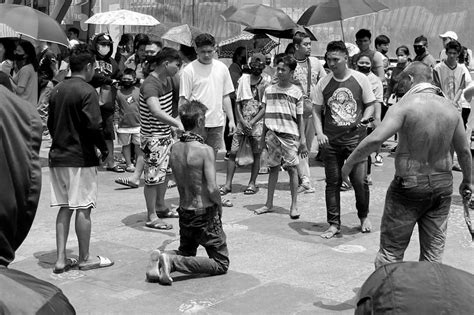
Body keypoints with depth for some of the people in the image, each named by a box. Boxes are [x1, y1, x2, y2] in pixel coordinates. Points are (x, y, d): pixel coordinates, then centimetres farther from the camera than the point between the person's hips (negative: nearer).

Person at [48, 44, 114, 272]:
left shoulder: (57, 90, 9)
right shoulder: (87, 91, -13)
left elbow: (50, 123, 13)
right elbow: (93, 126, -18)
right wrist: (104, 149, -5)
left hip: (58, 156, 7)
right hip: (81, 159, -7)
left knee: (64, 208, 12)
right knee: (83, 209, 3)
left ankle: (61, 259, 11)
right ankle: (85, 259, 12)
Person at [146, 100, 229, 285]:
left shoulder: (174, 148, 0)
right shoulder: (205, 150, -20)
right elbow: (212, 189, -22)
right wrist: (219, 205, -6)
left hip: (184, 212, 7)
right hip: (205, 213, -7)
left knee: (186, 252, 29)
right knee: (221, 264, 6)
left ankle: (160, 259, -2)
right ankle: (173, 262, -12)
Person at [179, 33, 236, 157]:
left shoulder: (222, 68, 9)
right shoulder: (189, 70, -6)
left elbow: (226, 96, 15)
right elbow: (183, 100, -6)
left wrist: (231, 119, 11)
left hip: (217, 124, 4)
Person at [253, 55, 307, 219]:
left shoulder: (296, 92, 1)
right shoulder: (269, 90, 8)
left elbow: (300, 118, 3)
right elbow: (266, 115, 13)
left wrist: (302, 139, -2)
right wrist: (263, 136, 12)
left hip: (290, 134, -3)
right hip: (272, 133, 3)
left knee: (292, 168, -3)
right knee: (273, 168, 7)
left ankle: (294, 205, 4)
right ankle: (269, 204, 13)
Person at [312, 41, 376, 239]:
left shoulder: (360, 79, -1)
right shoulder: (324, 83, 3)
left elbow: (370, 105, 8)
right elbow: (316, 110, 8)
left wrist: (363, 120, -9)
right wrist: (319, 133, -5)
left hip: (355, 138, -2)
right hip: (331, 141, 2)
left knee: (360, 181, -2)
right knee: (332, 183, 5)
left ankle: (364, 217, 23)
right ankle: (334, 224, 15)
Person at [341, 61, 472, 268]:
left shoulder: (405, 106, -15)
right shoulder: (450, 109, 1)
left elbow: (375, 139, -26)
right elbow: (464, 151, 7)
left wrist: (349, 162, -15)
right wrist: (467, 180, 22)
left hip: (410, 185, -4)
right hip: (442, 184, 5)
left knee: (391, 250, 8)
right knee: (434, 251, 14)